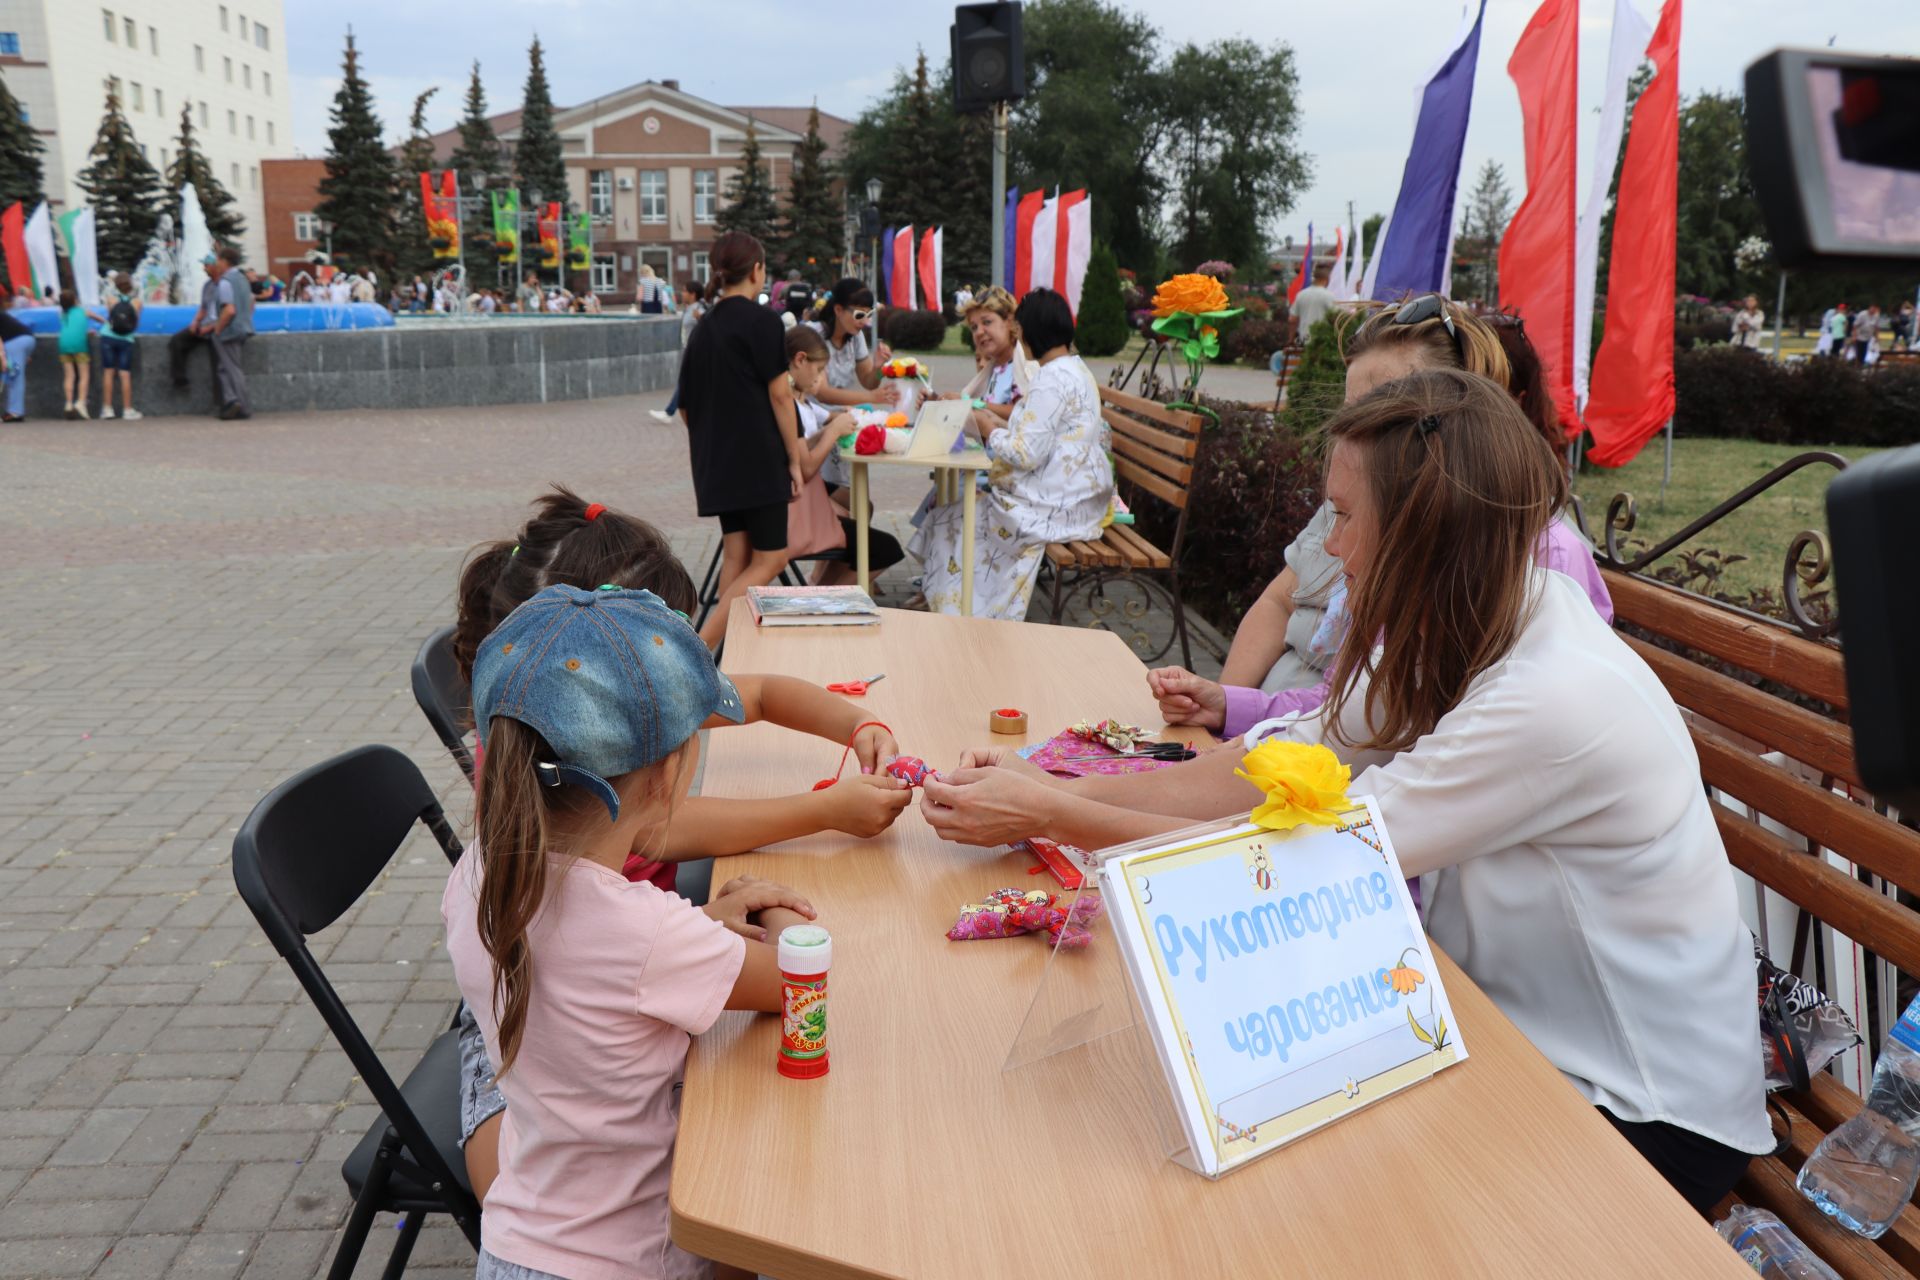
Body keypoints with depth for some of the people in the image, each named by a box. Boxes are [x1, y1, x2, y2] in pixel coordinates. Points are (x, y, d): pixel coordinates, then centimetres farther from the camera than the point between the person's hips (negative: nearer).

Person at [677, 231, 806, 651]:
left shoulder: (703, 327, 11)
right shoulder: (762, 320, -10)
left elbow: (686, 406, 14)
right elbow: (779, 395, -13)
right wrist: (794, 458, -7)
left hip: (717, 461, 7)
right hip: (759, 458, -7)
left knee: (736, 557, 11)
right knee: (770, 559, -2)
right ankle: (699, 649, -11)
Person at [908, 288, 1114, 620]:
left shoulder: (1053, 379, -20)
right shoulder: (1075, 370, 13)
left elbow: (1027, 454, -24)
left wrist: (991, 431, -7)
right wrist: (1001, 425, 9)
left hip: (1056, 506, -10)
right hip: (1071, 496, 10)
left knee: (952, 523, 3)